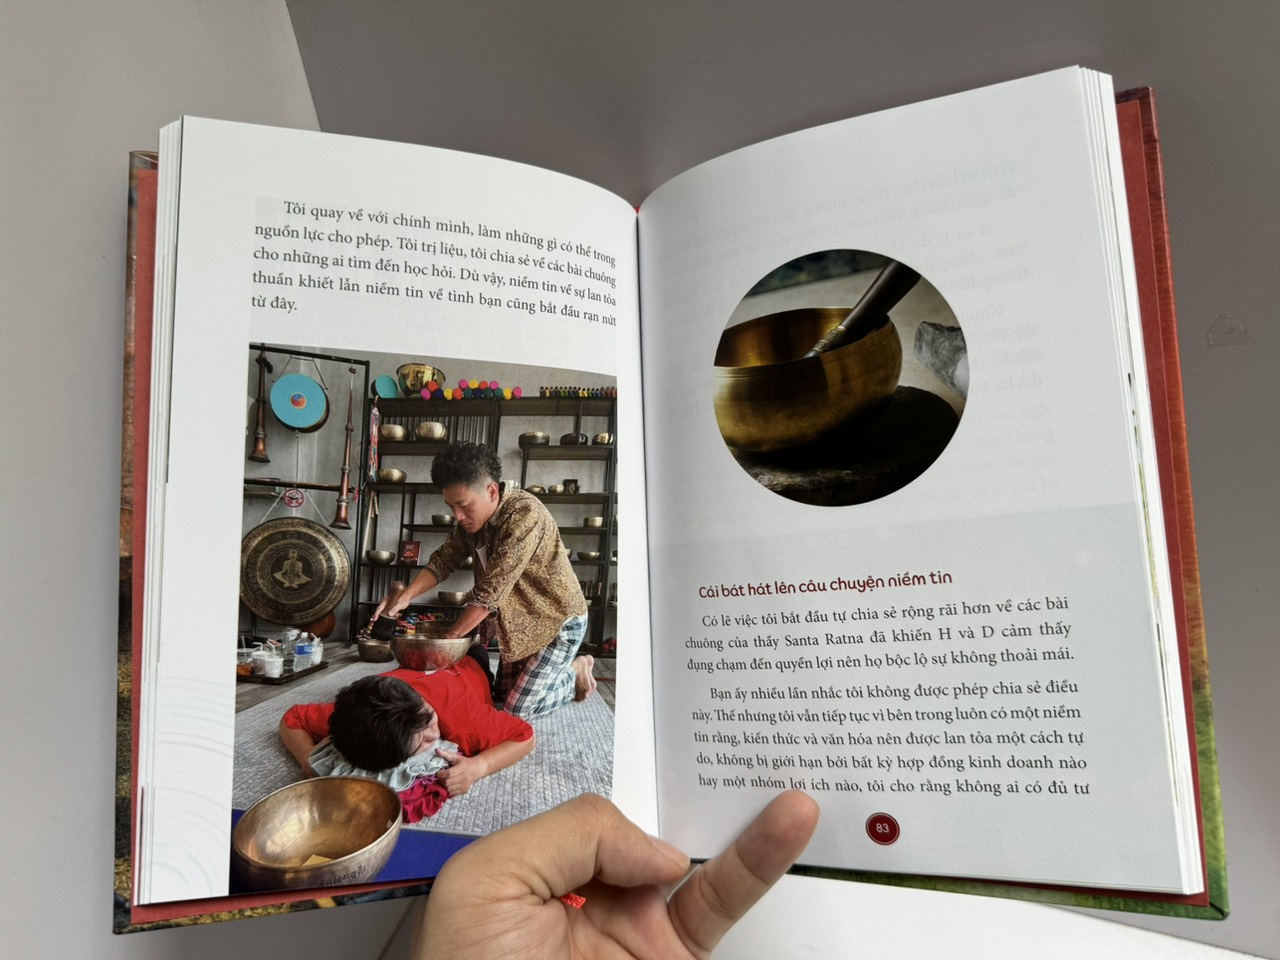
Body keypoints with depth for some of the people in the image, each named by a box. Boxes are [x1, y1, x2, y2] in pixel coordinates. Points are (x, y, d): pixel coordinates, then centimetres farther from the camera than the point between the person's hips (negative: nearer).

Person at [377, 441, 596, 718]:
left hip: (557, 621, -8)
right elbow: (444, 560, 0)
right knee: (500, 695, 15)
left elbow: (491, 590, -32)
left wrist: (449, 638, -26)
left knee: (517, 709, -9)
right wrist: (406, 595, -18)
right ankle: (562, 666, 31)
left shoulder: (525, 514, -32)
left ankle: (576, 671, 12)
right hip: (521, 621, 8)